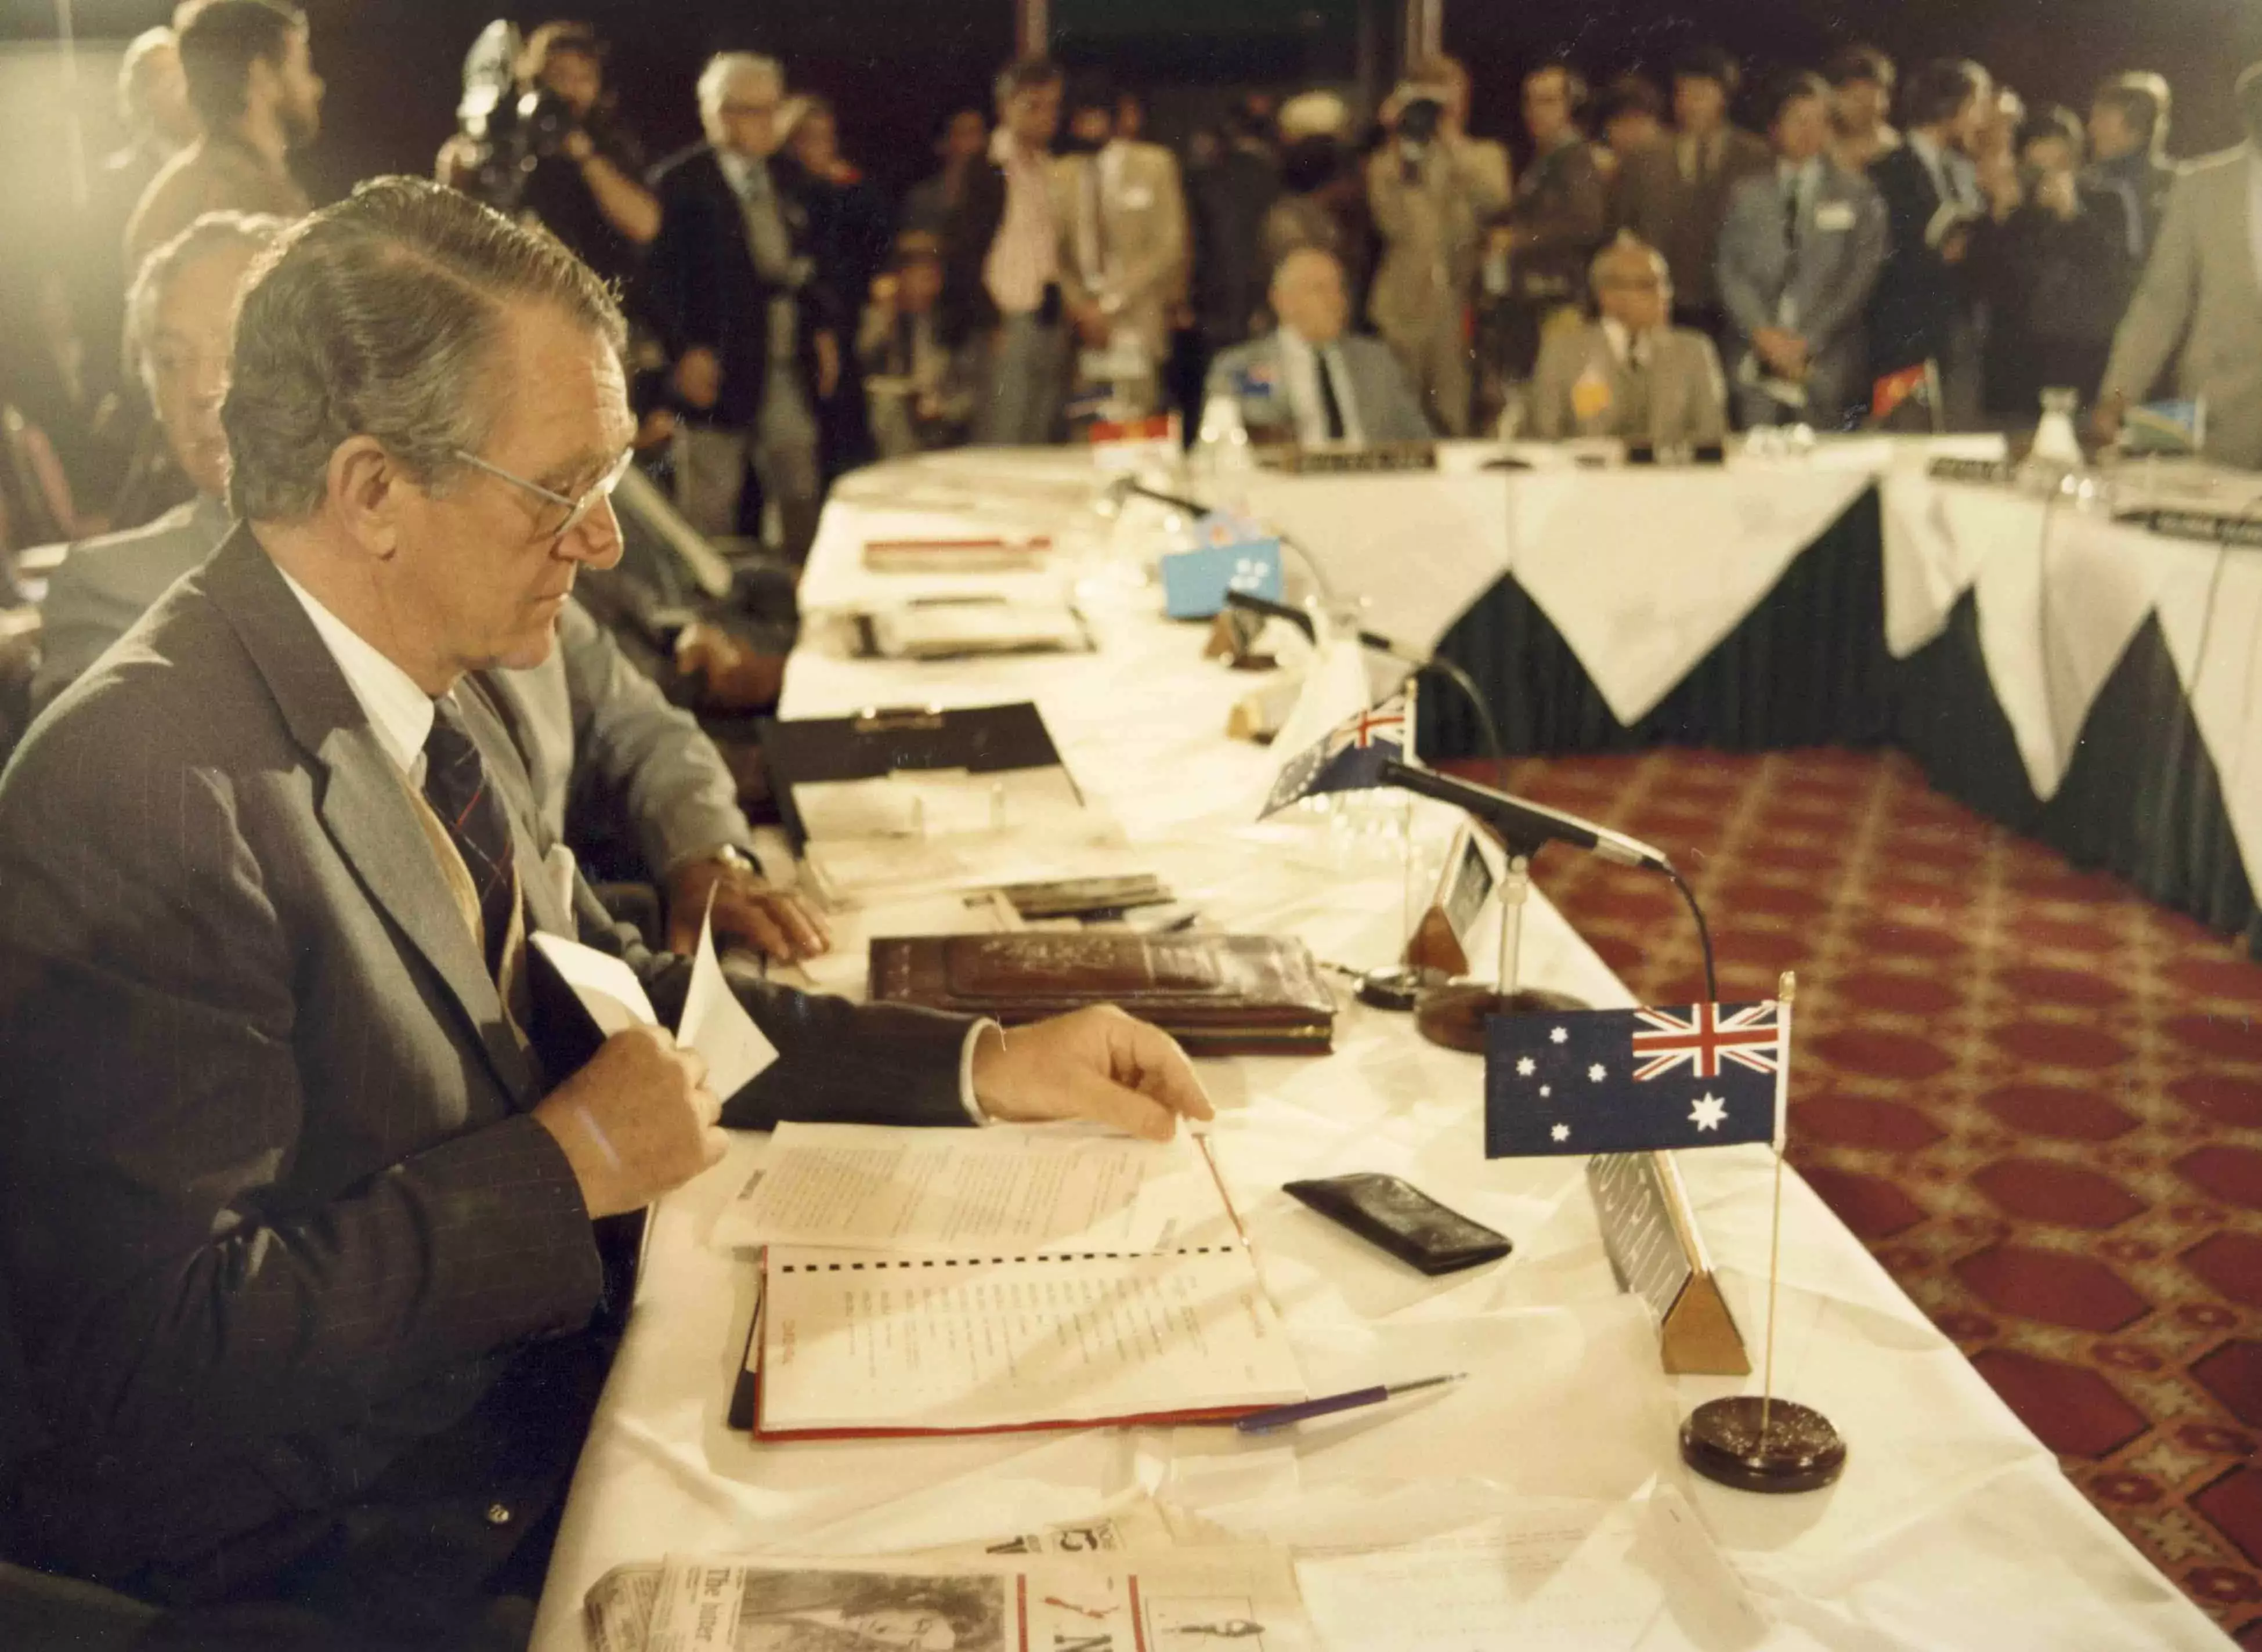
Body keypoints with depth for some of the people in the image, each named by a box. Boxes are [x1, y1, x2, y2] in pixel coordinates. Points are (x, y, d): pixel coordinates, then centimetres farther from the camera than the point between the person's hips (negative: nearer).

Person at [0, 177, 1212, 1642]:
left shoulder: (432, 689, 2)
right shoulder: (141, 790, -26)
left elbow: (613, 995, 12)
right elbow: (161, 1354, -27)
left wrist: (983, 1065, 4)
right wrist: (565, 1170, -20)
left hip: (541, 1382, 8)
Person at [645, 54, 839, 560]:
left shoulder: (781, 178, 13)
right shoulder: (680, 182, -7)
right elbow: (659, 276, -11)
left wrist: (824, 329, 9)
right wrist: (686, 351, -18)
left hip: (789, 365, 6)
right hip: (718, 366, -6)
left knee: (801, 498, 9)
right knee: (710, 508, 2)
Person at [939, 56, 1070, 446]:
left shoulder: (1051, 171, 15)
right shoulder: (989, 172, -5)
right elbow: (961, 256, -8)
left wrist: (1065, 316, 11)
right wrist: (992, 322, -13)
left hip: (1051, 323, 7)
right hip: (1008, 326, -7)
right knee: (1002, 444, -9)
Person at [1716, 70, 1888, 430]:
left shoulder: (1857, 194, 9)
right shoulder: (1747, 195, 14)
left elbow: (1860, 277, 1)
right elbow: (1730, 273, 7)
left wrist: (1808, 341, -8)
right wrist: (1764, 334, -8)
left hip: (1825, 364, -1)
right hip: (1757, 358, 1)